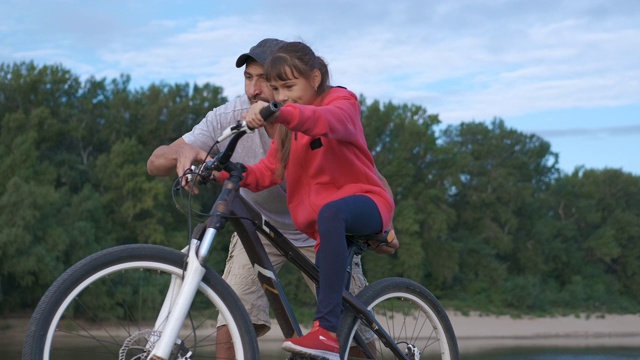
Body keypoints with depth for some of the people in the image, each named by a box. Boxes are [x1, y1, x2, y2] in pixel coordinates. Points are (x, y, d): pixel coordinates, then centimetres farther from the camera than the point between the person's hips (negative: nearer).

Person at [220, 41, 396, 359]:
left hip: (365, 202, -8)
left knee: (331, 211, -40)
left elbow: (327, 121, -34)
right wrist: (227, 172, -16)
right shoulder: (287, 127, 16)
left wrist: (281, 113, -53)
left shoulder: (341, 101, -7)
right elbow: (267, 172, 4)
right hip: (324, 224, 8)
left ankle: (326, 330, -48)